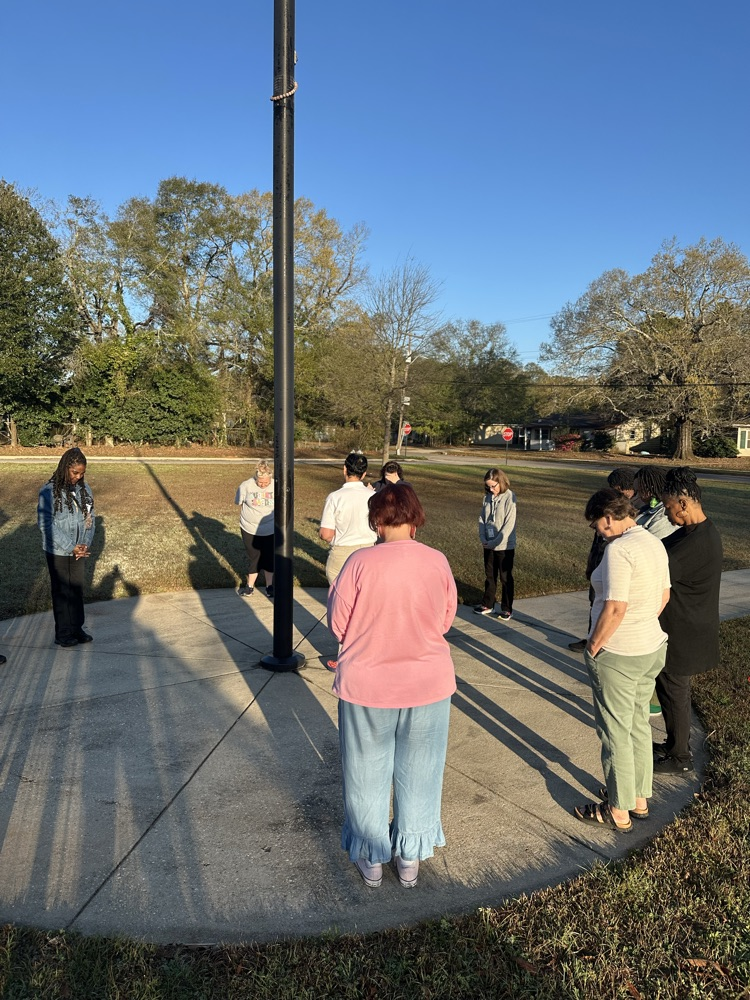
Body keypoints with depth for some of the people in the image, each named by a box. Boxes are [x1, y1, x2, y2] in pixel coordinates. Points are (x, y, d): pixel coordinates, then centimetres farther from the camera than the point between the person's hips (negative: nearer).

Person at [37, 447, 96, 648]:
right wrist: (70, 547, -18)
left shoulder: (84, 489, 0)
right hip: (58, 552, -4)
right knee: (61, 591, 7)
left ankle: (76, 628, 27)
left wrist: (85, 544, -8)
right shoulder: (49, 491, -14)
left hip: (79, 551, 4)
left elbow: (90, 518, 5)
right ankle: (63, 634, 19)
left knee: (77, 589, 13)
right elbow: (46, 523, -16)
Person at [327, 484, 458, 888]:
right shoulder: (437, 562, -11)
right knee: (417, 774, 20)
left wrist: (340, 597, 7)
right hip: (428, 686, 2)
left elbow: (338, 626, -9)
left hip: (367, 688, -2)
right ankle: (410, 859, 36)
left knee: (368, 775, 19)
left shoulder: (360, 562, -18)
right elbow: (445, 620, 2)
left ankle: (371, 859, 35)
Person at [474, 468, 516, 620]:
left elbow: (509, 524, -17)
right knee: (489, 575, 16)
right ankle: (488, 604, 28)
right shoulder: (488, 497, 3)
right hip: (488, 545, 5)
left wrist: (495, 542, -18)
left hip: (505, 546, -5)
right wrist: (483, 538, -7)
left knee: (506, 577, 6)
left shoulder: (509, 498, -14)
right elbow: (482, 518, 7)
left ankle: (507, 608, 16)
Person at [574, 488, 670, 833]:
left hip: (616, 656, -9)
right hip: (652, 649, 9)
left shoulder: (619, 549, -24)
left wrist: (593, 646, -15)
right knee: (639, 725, 21)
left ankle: (618, 812, 22)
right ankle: (639, 799, 37)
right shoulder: (655, 543, 4)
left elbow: (615, 608, -27)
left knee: (615, 733, 7)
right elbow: (663, 596, 12)